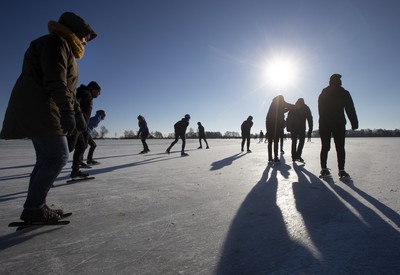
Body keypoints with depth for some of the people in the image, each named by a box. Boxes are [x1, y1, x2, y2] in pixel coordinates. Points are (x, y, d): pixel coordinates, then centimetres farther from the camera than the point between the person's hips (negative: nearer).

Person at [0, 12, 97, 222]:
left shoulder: (65, 50, 26)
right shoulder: (55, 42, -6)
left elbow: (68, 88, 27)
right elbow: (56, 81, -22)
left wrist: (77, 112, 27)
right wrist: (66, 111, -31)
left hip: (40, 111, 11)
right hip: (38, 109, -11)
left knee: (46, 159, 9)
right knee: (58, 157, -13)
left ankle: (34, 207, 13)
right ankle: (33, 207, -5)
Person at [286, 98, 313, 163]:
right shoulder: (306, 108, 11)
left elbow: (288, 119, 10)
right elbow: (310, 119, 4)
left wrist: (288, 128, 9)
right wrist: (310, 132, 4)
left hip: (293, 127, 3)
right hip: (301, 127, -3)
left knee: (294, 142, 11)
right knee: (301, 141, 7)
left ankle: (294, 157, 9)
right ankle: (298, 156, -10)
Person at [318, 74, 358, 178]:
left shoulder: (322, 94, 12)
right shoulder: (344, 93, 1)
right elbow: (350, 109, -4)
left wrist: (324, 120, 15)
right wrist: (354, 123, -3)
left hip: (324, 124, 3)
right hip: (339, 123, -3)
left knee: (325, 147, 4)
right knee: (340, 147, -1)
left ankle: (324, 169, 2)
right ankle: (341, 170, -3)